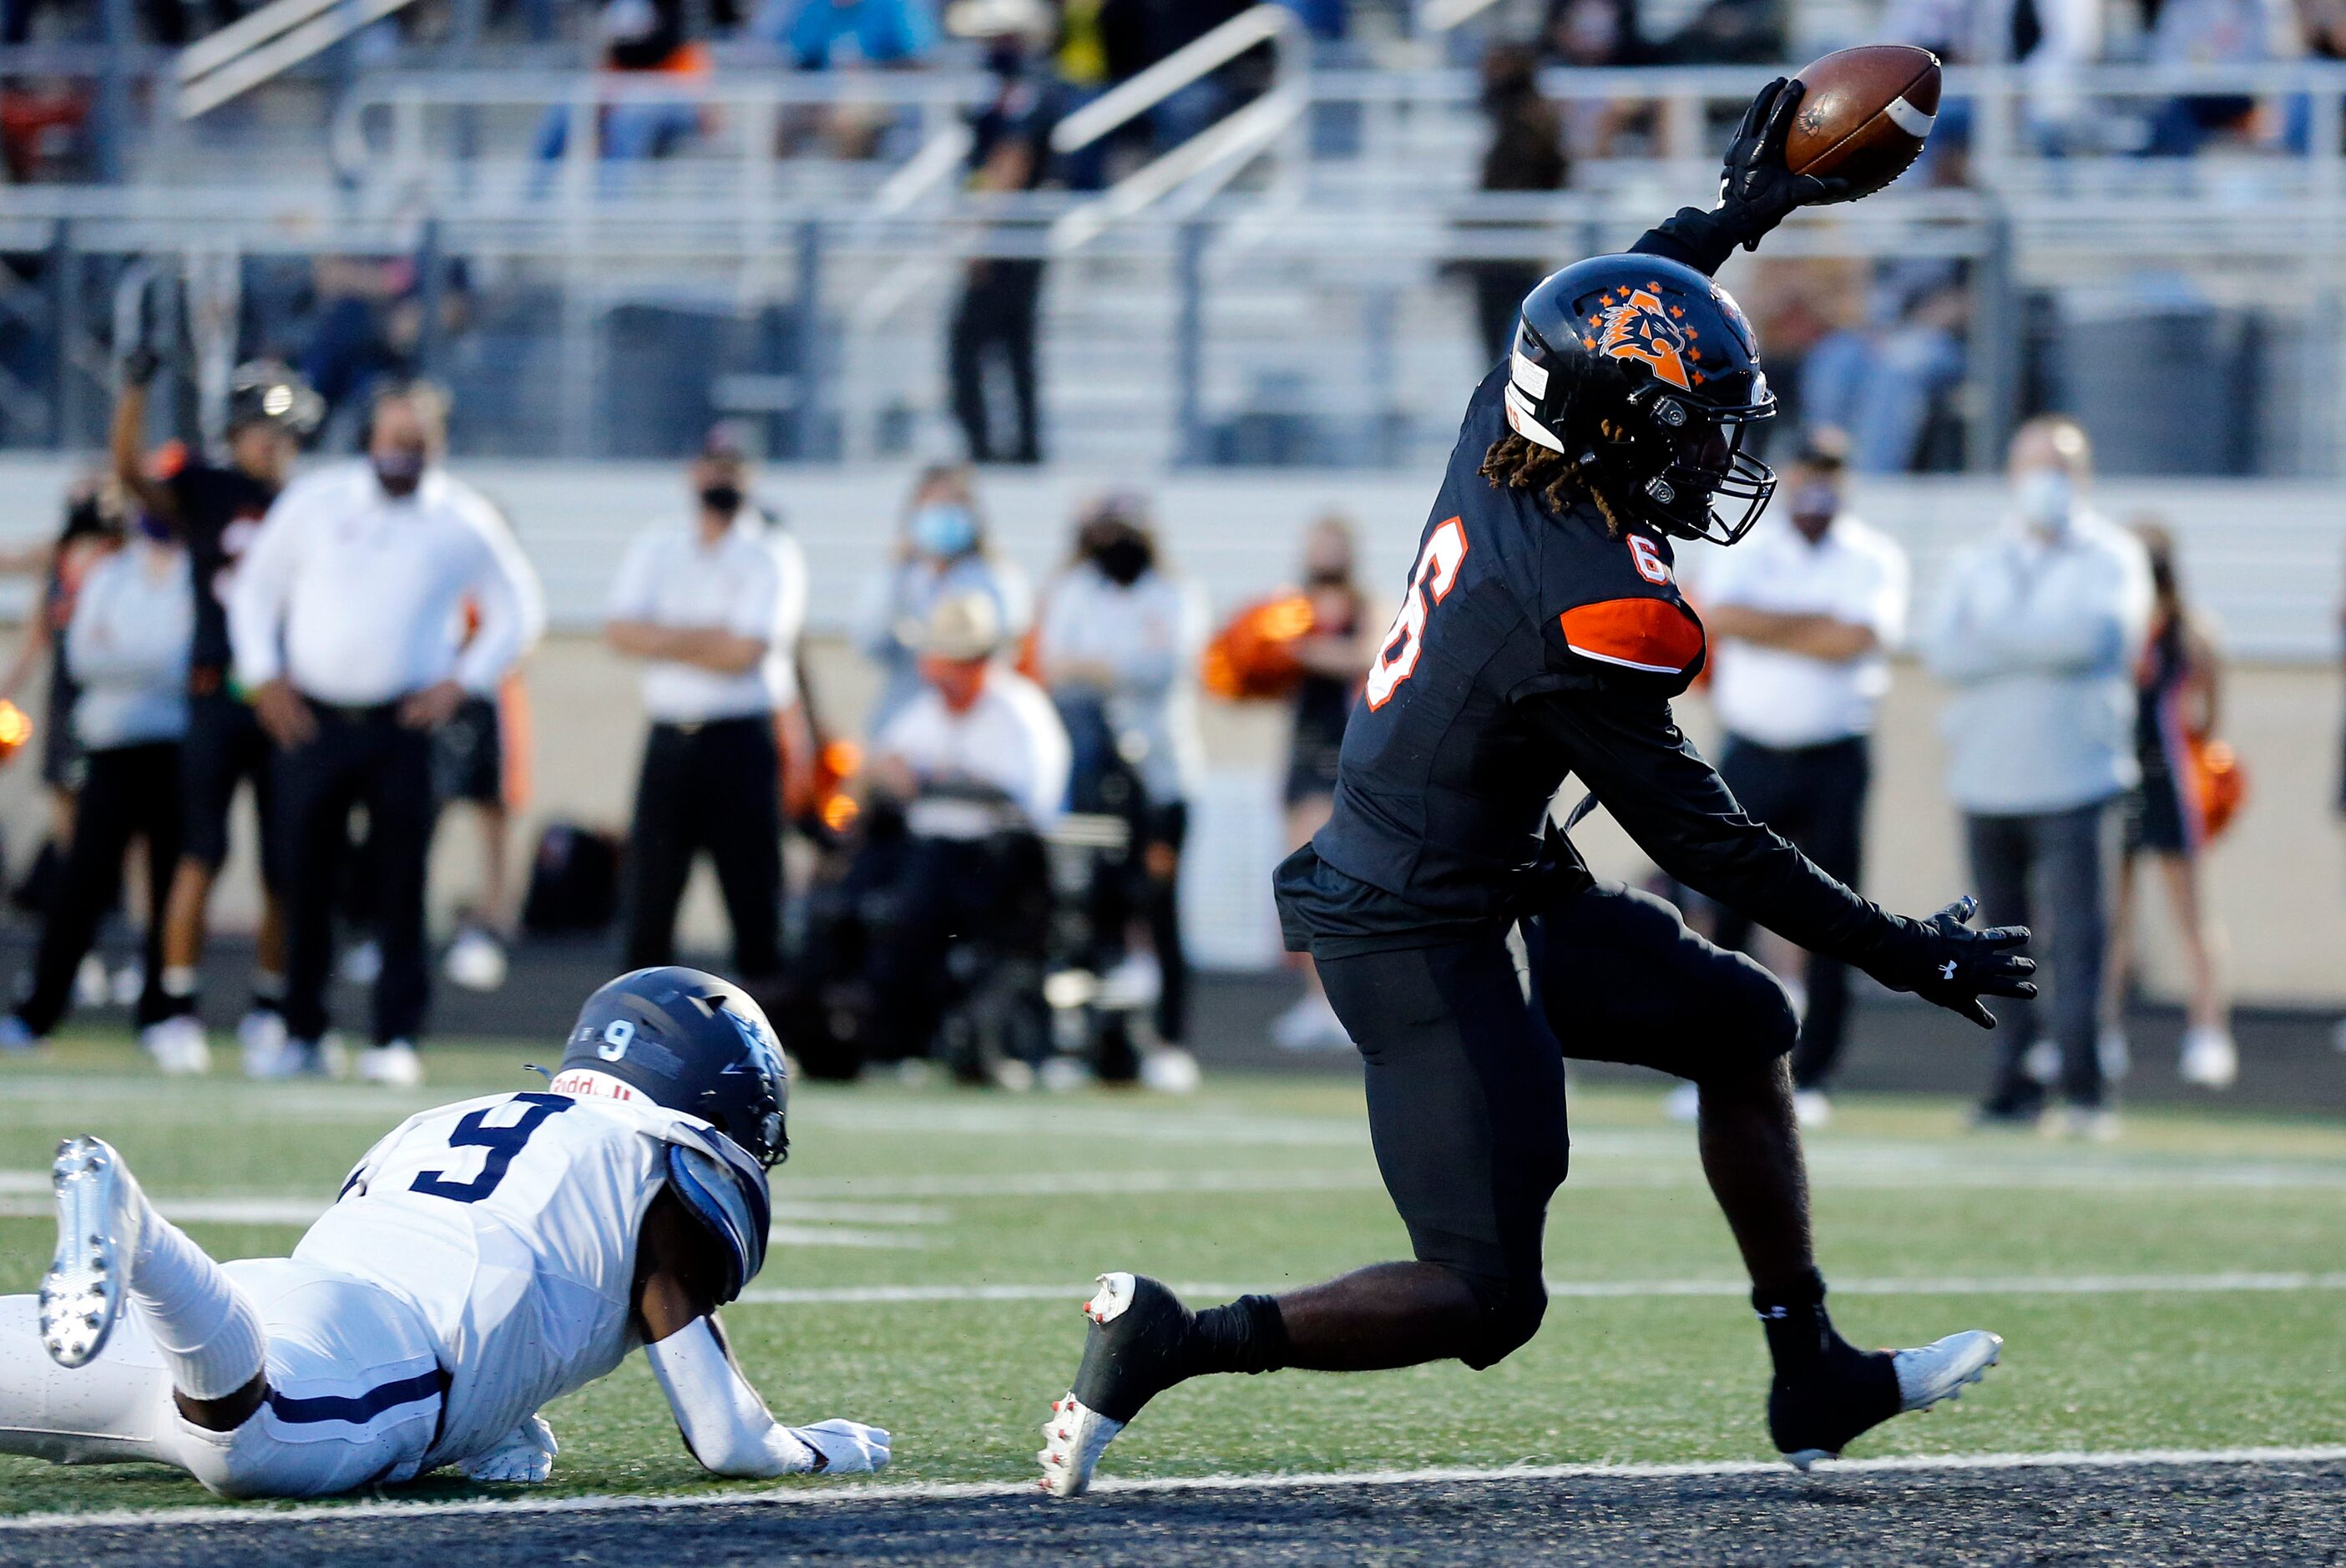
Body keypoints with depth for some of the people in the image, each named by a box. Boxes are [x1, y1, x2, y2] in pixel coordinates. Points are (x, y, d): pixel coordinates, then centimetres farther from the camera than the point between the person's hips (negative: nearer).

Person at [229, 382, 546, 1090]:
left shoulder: (464, 521, 2)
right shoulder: (315, 501, 5)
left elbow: (519, 609, 11)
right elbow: (254, 589, 14)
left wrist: (464, 681, 0)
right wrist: (264, 676, 3)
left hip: (405, 725, -1)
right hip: (311, 721, 2)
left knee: (401, 886, -5)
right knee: (304, 883, 4)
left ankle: (397, 1038, -1)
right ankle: (303, 1034, 14)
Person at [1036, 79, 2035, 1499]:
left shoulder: (1497, 447, -6)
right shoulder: (1594, 610, -28)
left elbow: (1598, 329, 20)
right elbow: (1701, 840, -19)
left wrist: (1738, 213, 30)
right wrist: (1910, 957, -11)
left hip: (1491, 885, 10)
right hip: (1421, 939, -10)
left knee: (1740, 1027, 19)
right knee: (1485, 1301, -7)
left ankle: (1815, 1383, 26)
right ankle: (1172, 1341, -1)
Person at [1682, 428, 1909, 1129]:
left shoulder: (1874, 559, 4)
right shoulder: (1748, 551, 8)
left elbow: (1859, 638, -13)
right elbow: (1720, 618, -11)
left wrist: (1763, 629, -9)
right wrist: (1817, 623, -13)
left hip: (1835, 762, -1)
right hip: (1750, 756, 1)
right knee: (1719, 913, -4)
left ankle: (1810, 1079, 4)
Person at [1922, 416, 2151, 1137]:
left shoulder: (2111, 557, 5)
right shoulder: (1977, 564, 15)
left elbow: (2093, 633, -14)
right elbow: (1944, 652, 0)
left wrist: (1994, 632, -6)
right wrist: (2039, 644, -10)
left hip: (2075, 778, -4)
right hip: (1987, 782, 4)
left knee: (2077, 935, -11)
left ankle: (2085, 1089, -11)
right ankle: (2014, 1085, 6)